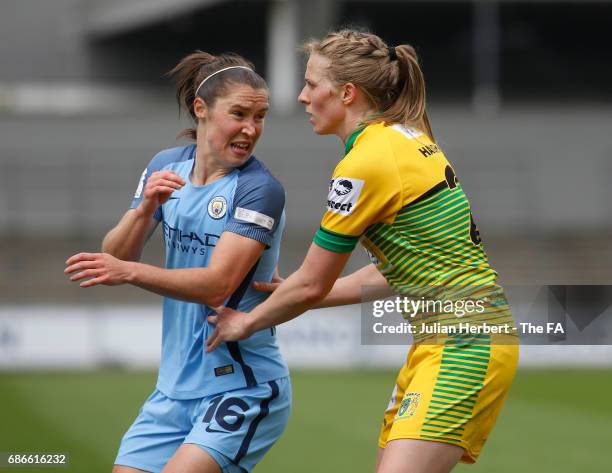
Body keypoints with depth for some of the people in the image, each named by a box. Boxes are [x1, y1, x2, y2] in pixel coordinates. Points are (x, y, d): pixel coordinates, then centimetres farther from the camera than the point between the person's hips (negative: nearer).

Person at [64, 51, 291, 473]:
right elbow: (116, 257, 2)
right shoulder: (166, 167, 5)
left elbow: (218, 285, -22)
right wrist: (145, 208, -17)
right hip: (175, 388, 6)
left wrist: (131, 273, -33)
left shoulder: (260, 190, -13)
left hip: (244, 389, -6)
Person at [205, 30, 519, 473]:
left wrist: (245, 322, 10)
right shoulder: (405, 139, 13)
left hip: (462, 347, -10)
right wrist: (294, 300, 22)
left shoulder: (366, 164, -14)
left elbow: (311, 284, -7)